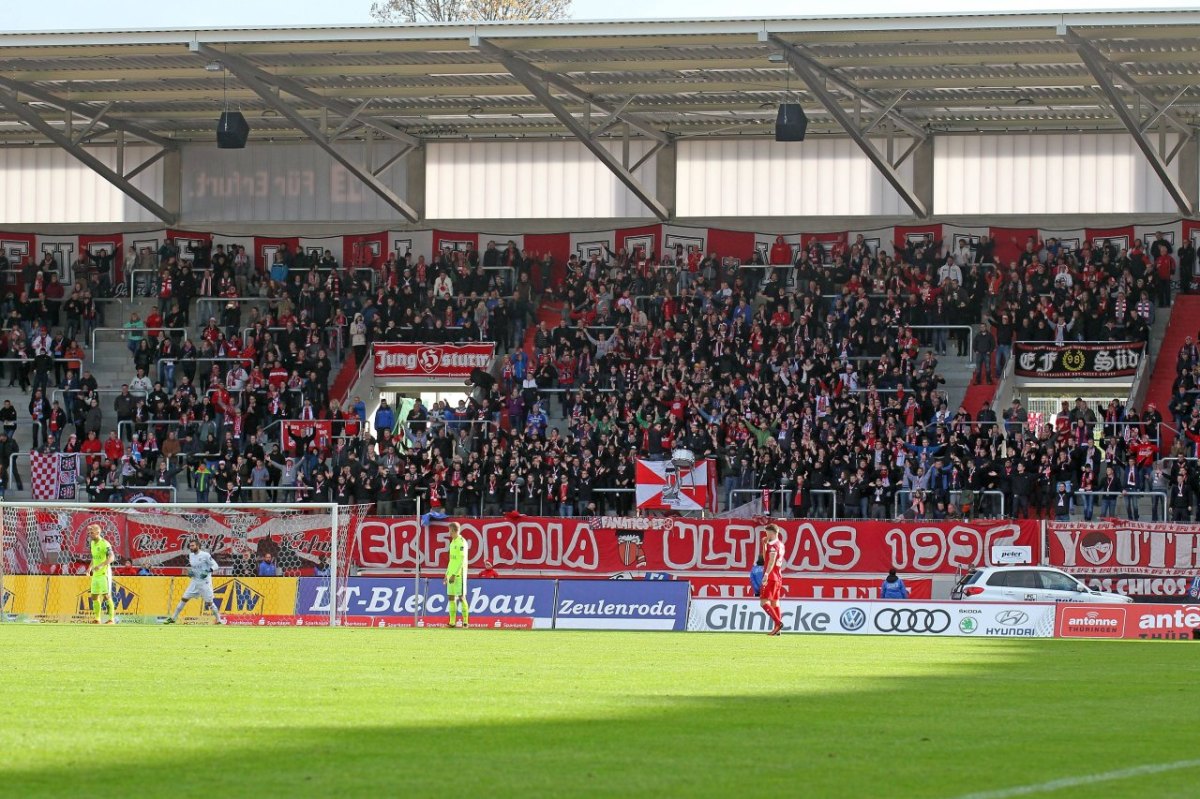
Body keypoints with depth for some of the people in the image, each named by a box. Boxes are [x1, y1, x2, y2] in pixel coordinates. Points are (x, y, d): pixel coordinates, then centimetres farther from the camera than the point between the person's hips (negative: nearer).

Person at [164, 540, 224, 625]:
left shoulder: (205, 555, -13)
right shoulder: (191, 555, 7)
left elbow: (215, 565, -11)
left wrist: (208, 571, -28)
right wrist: (190, 572, 1)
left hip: (205, 582, -6)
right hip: (195, 581, 6)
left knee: (209, 602, -4)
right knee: (184, 598, 2)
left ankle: (218, 619, 11)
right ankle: (173, 618, 8)